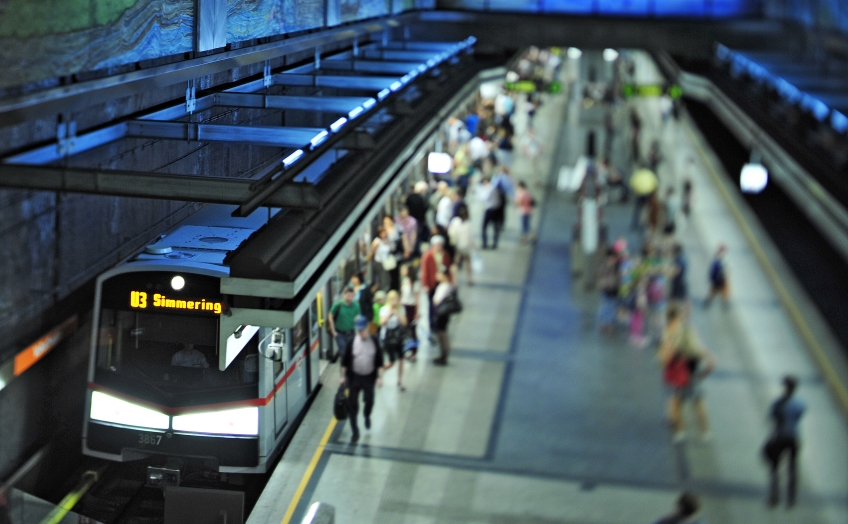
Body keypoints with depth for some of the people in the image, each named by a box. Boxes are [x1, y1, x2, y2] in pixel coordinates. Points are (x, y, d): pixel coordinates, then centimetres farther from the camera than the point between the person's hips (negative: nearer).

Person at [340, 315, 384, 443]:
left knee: (369, 401, 12)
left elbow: (379, 361, 0)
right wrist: (343, 376, 2)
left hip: (369, 377, 1)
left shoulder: (374, 342, -6)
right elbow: (345, 360, 0)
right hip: (354, 377, 0)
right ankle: (355, 432, 13)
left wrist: (380, 377, -3)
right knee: (352, 404, 1)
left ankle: (367, 416, 48)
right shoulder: (352, 342, -8)